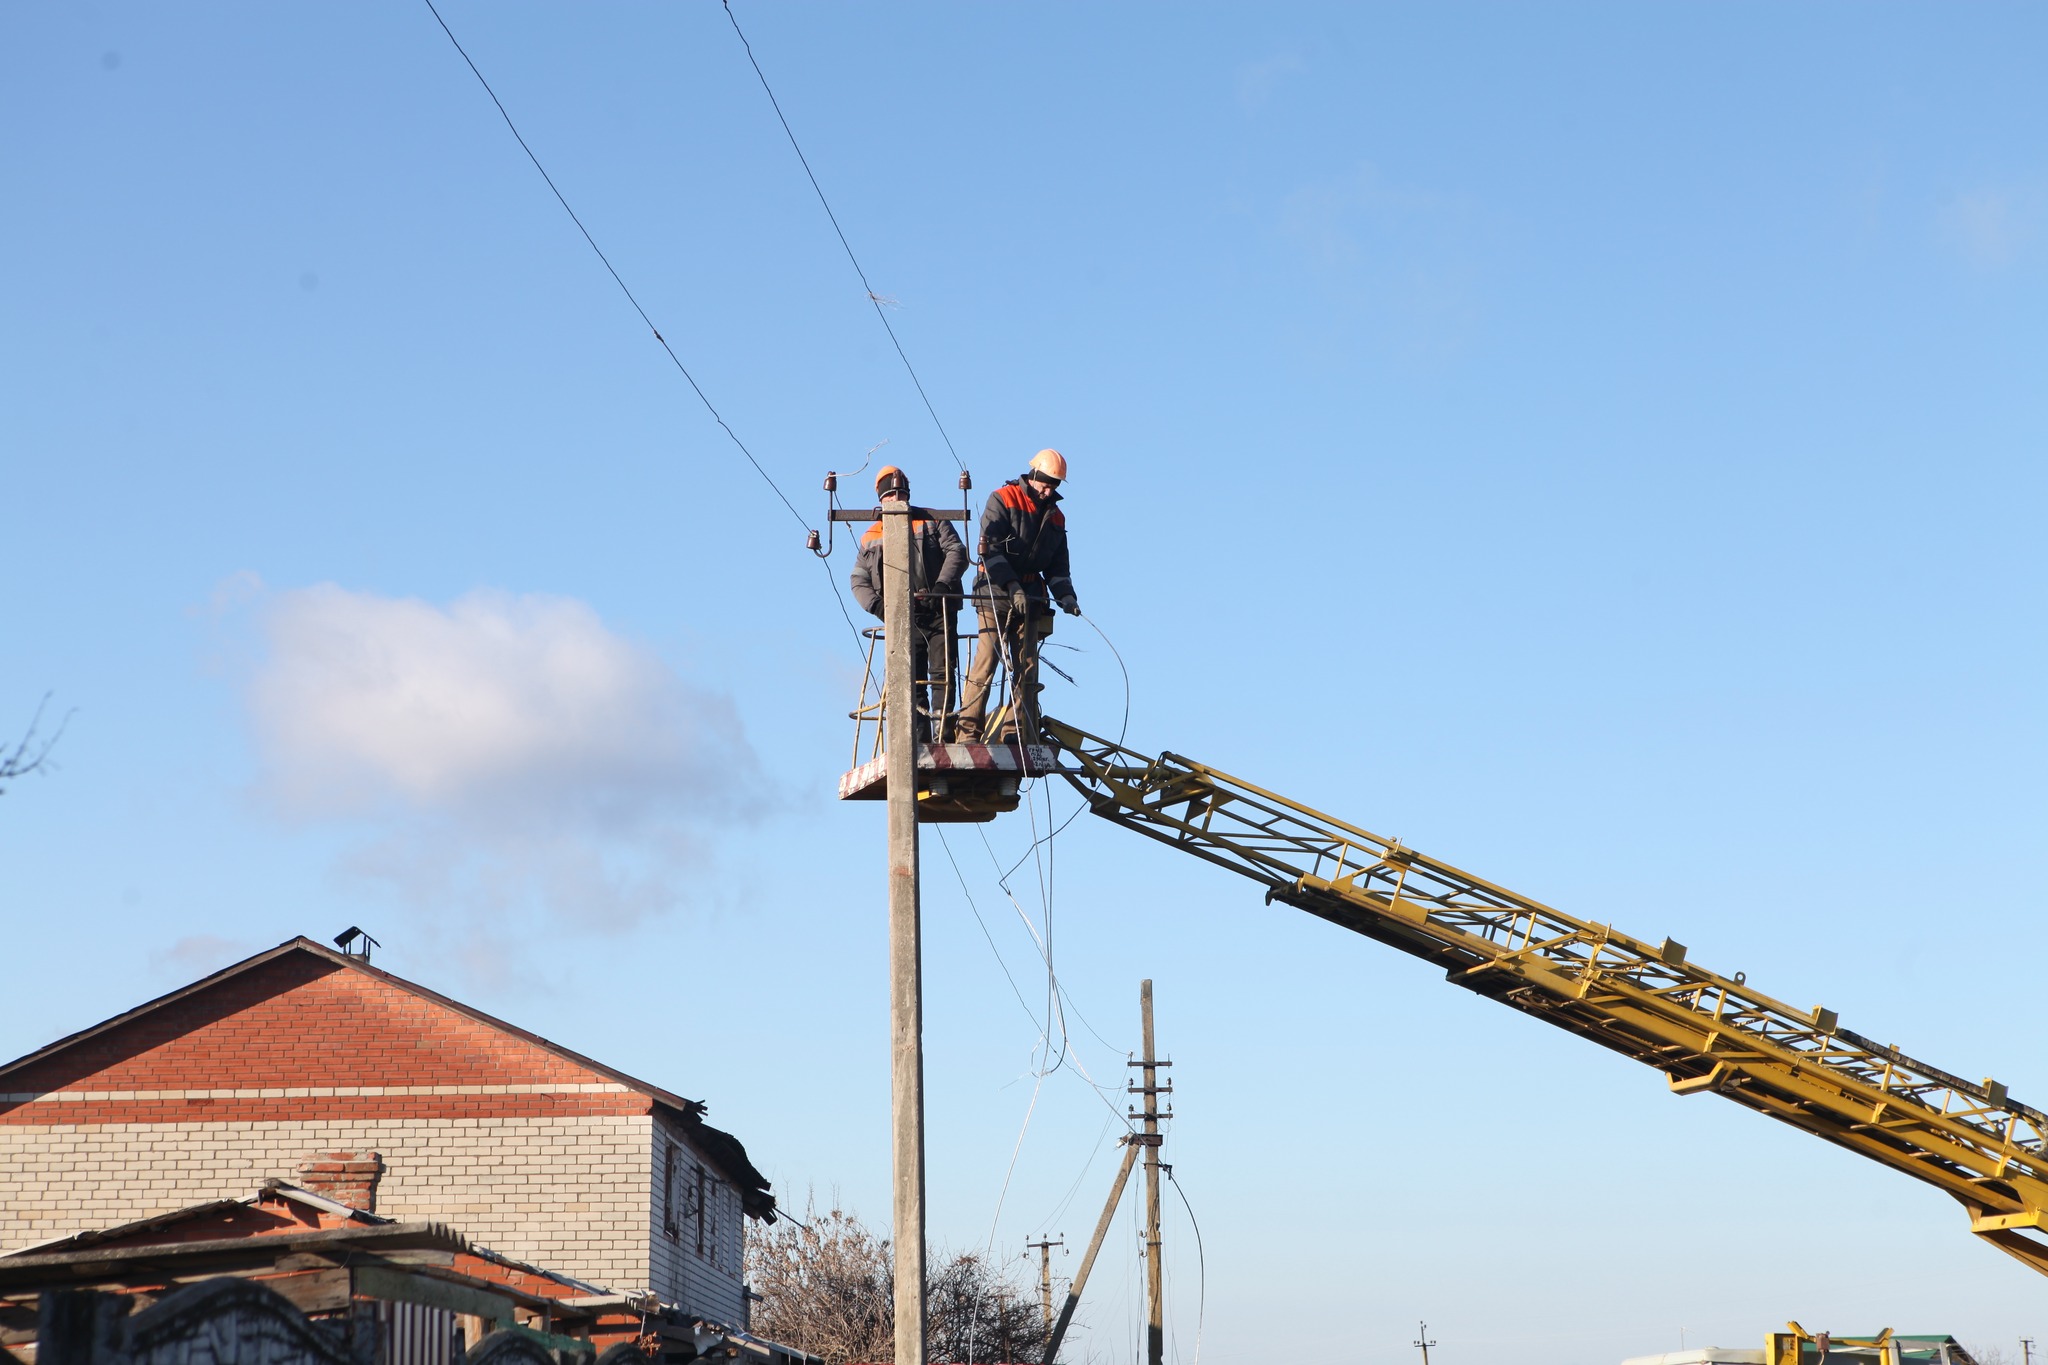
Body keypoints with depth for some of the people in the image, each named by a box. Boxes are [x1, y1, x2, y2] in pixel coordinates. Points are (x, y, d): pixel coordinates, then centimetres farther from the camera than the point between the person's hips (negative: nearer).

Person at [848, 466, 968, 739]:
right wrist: (876, 605, -6)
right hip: (904, 618, 2)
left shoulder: (932, 521, 8)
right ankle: (920, 744, -1)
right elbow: (859, 581, 13)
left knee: (942, 675, -8)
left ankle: (944, 736, -7)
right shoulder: (871, 538, 15)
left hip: (939, 613, -2)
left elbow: (957, 552, -1)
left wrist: (943, 584, -17)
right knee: (912, 681, -2)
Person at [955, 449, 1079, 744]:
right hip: (996, 594, -6)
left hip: (1030, 598, 6)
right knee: (987, 660, -11)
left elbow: (1057, 565, 20)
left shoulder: (1055, 517, 18)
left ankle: (1018, 732, 3)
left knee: (1027, 667, 1)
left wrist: (1065, 595, 2)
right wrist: (1012, 585, -20)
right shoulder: (1002, 500, -1)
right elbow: (990, 548, -11)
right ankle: (968, 730, -10)